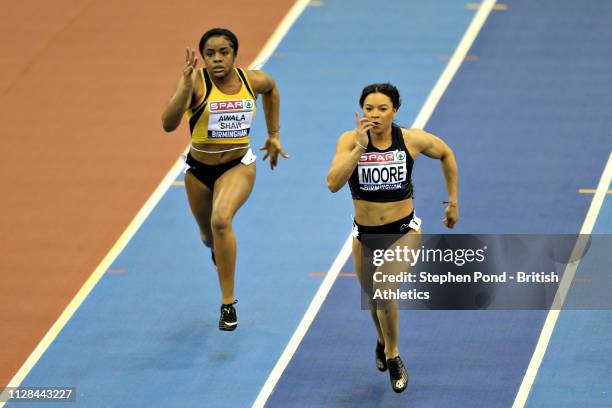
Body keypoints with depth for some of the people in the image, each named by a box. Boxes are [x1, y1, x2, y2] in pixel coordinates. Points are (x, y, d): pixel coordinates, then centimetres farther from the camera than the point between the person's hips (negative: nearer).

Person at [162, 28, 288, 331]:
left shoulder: (254, 81, -10)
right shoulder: (196, 82, -20)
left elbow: (272, 89, 16)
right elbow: (168, 124, -34)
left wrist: (274, 134, 18)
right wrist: (185, 87, -47)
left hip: (238, 166, -1)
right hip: (199, 170, 1)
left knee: (221, 219, -30)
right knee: (208, 234, 23)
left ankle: (228, 303, -22)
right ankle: (218, 248, 65)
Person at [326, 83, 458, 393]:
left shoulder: (412, 140, -14)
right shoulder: (350, 140, -15)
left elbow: (446, 155, 7)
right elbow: (333, 184, -28)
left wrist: (453, 202, 11)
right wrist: (360, 147, -34)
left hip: (404, 231, -2)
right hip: (365, 233, 2)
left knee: (384, 291, -24)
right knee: (372, 297, 23)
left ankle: (392, 356, 2)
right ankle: (383, 340, 57)